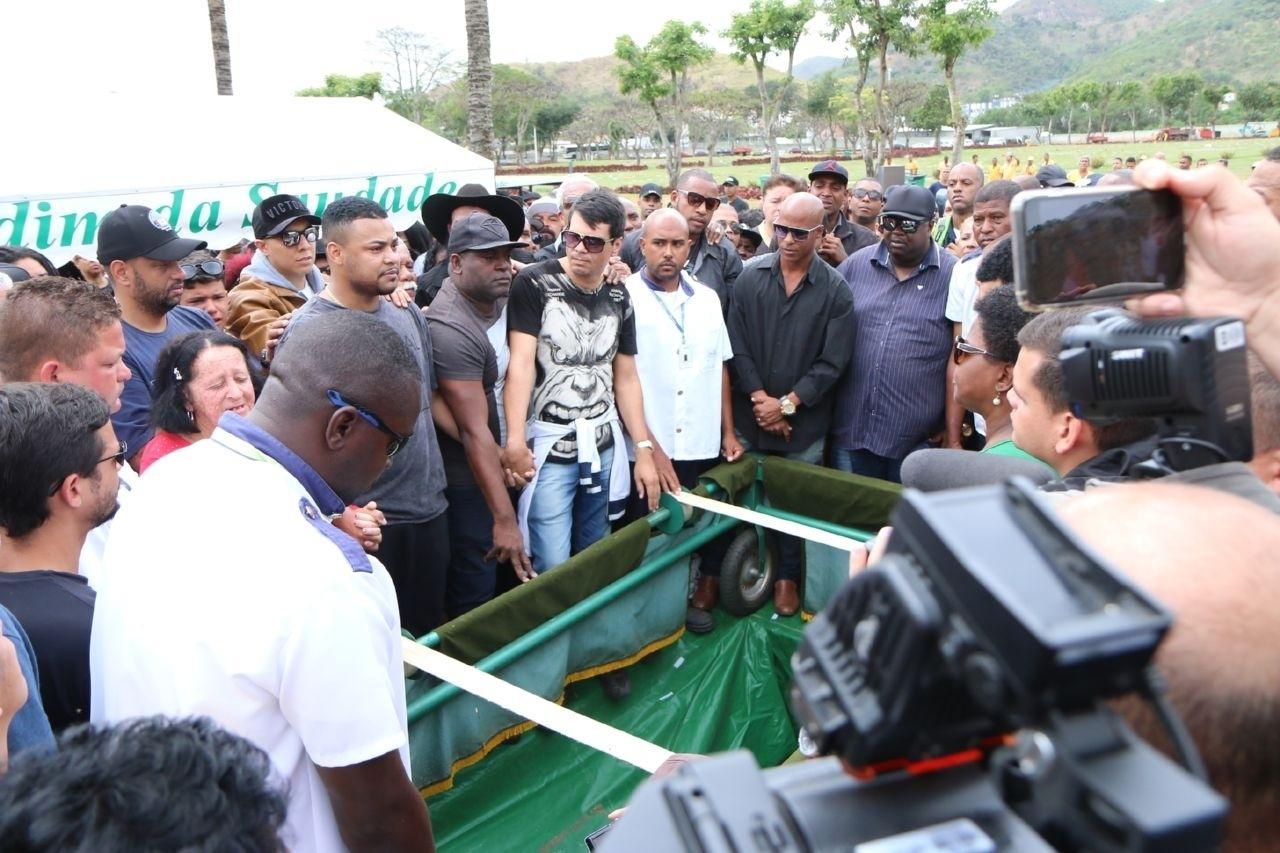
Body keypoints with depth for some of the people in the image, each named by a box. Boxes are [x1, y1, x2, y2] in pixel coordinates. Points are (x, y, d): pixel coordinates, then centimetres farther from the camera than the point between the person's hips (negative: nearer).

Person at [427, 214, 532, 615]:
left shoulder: (501, 296, 1)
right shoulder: (451, 329, -23)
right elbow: (474, 431, -26)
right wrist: (504, 518, -28)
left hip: (502, 458, 8)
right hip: (467, 475, -8)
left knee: (512, 575, 17)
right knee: (475, 588, 0)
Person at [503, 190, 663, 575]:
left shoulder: (618, 299, 8)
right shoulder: (535, 283, -7)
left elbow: (626, 378, 12)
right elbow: (521, 362, -15)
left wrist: (643, 449, 7)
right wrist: (515, 440, -25)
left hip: (604, 446, 5)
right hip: (549, 448, -4)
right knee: (552, 568, -7)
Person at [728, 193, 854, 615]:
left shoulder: (835, 290, -6)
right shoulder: (751, 276, -2)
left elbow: (832, 362, -9)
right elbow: (737, 345, -4)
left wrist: (787, 404, -13)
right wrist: (759, 398, -12)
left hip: (805, 423, -1)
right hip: (750, 418, 1)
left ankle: (788, 576, 30)